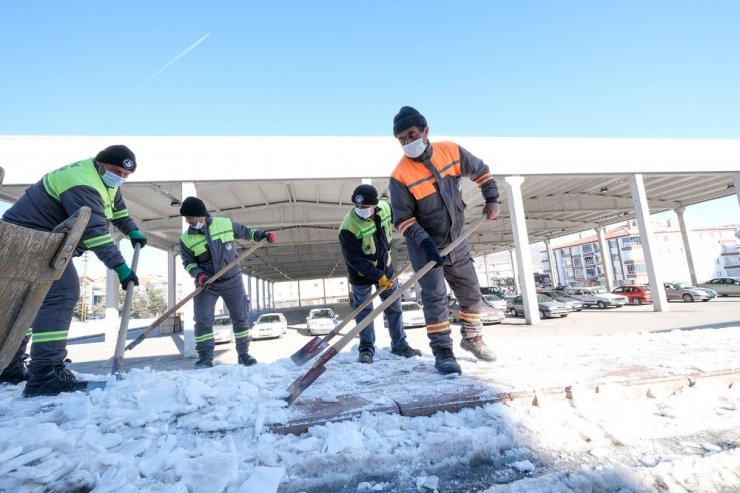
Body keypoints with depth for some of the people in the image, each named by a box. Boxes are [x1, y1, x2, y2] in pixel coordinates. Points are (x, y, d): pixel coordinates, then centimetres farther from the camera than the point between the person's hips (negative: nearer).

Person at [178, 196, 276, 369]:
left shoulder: (226, 224, -8)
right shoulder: (186, 239, -8)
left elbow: (244, 231, 9)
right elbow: (188, 262, 0)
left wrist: (262, 235, -1)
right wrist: (199, 274, -18)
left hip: (232, 280, 0)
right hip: (206, 284, 0)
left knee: (241, 318, 6)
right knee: (202, 321, -6)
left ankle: (243, 354, 20)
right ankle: (205, 358, 9)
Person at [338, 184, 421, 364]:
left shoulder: (386, 208, -17)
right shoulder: (348, 228, -32)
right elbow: (355, 260, -26)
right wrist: (378, 276, -26)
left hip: (385, 267, 5)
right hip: (361, 273, -5)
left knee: (394, 307, 12)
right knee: (364, 310, 3)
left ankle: (400, 345, 27)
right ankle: (366, 349, 18)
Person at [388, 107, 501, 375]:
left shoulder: (451, 151, -7)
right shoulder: (400, 176, -19)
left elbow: (480, 171, 10)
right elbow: (403, 219, -17)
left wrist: (491, 198, 0)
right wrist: (425, 243, -28)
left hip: (456, 242, 5)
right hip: (425, 247, -4)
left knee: (471, 293, 13)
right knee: (435, 298, -9)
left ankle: (471, 338, 35)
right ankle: (443, 353, 4)